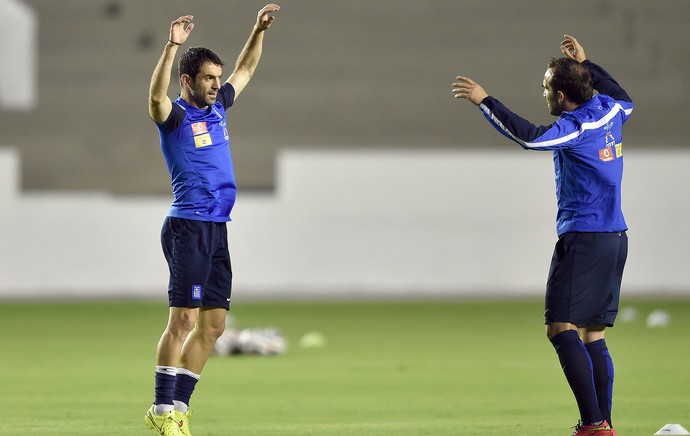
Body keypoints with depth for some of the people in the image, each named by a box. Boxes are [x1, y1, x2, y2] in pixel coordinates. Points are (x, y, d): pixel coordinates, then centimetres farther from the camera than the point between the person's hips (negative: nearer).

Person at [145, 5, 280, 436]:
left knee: (213, 324, 5)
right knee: (184, 318, -12)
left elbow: (245, 70, 31)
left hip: (218, 230, 8)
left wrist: (259, 30, 21)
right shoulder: (175, 115, -5)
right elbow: (156, 97, -29)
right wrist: (172, 47, -37)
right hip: (188, 228, -8)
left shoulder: (217, 107, 16)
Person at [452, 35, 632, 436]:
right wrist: (585, 64, 40)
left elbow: (529, 136, -30)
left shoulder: (577, 128, -15)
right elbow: (624, 99, 35)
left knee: (561, 328, -12)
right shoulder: (609, 111, 10)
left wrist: (484, 100, -23)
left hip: (582, 238, -9)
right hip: (615, 237, 9)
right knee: (593, 335, 11)